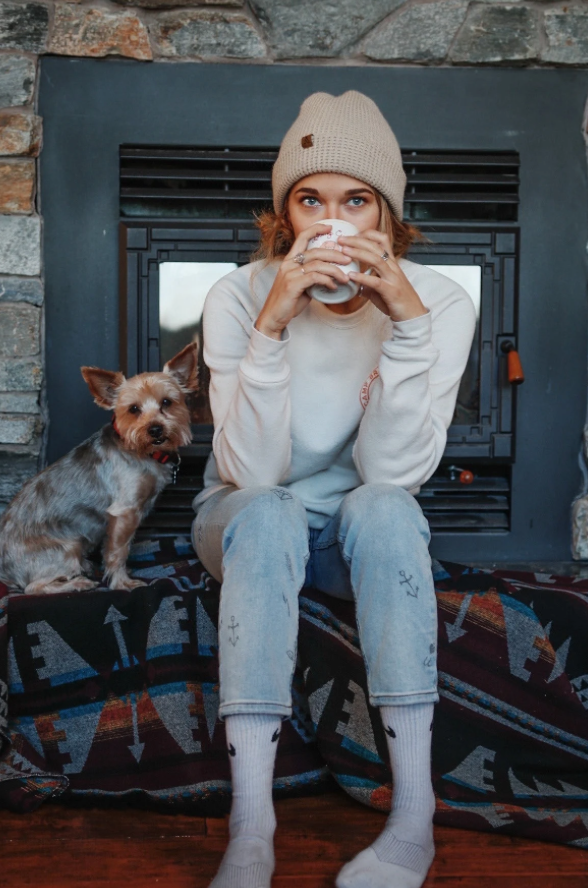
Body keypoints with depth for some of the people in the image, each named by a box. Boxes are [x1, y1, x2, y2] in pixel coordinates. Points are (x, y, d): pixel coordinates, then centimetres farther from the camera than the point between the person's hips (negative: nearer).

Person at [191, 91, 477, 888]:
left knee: (382, 507, -32)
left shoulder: (441, 302, -15)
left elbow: (394, 470, -24)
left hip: (368, 533, 1)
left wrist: (408, 319, -32)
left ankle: (415, 815, -29)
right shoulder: (240, 295, -17)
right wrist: (272, 324, -36)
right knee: (269, 514, -33)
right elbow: (254, 473, -26)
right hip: (251, 521, 0)